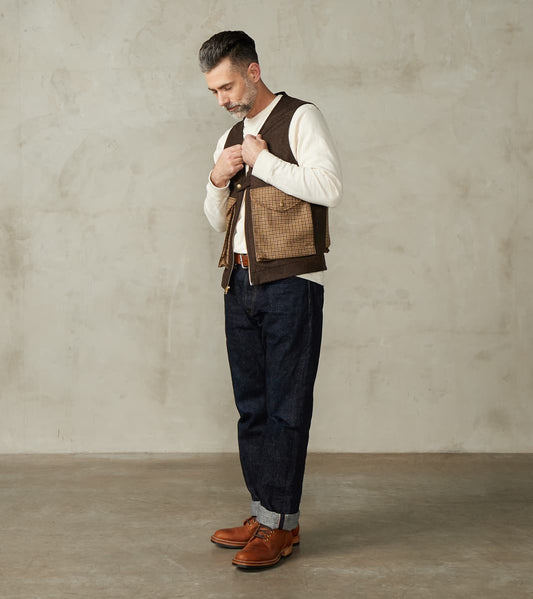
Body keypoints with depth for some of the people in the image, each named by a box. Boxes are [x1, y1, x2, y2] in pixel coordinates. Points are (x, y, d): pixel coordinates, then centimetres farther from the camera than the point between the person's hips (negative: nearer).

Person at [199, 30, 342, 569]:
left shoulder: (300, 119, -2)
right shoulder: (231, 138, 19)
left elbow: (329, 188, -17)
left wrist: (264, 161, -12)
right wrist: (218, 180, 4)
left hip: (290, 283, -7)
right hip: (240, 282, 7)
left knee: (286, 406, -3)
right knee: (251, 404, 10)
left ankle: (281, 523, 4)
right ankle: (265, 512, 19)